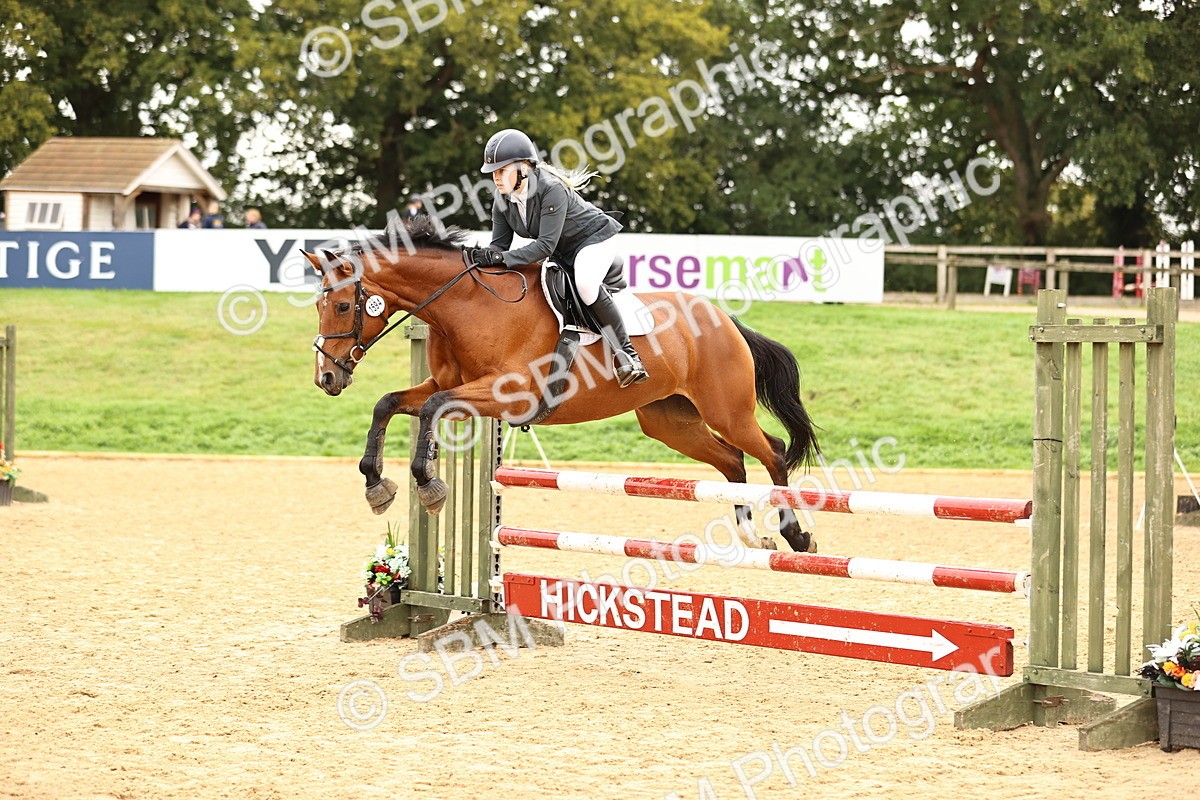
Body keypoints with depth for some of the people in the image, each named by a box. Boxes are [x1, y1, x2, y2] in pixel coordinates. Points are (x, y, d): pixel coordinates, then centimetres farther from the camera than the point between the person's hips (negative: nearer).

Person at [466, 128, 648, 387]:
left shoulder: (552, 190, -31)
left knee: (585, 283, -36)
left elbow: (546, 245, -35)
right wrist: (483, 256, -29)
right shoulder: (502, 200, -8)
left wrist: (502, 258, -43)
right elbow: (499, 244, -5)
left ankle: (626, 353, -27)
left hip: (594, 240, -9)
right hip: (561, 255, 9)